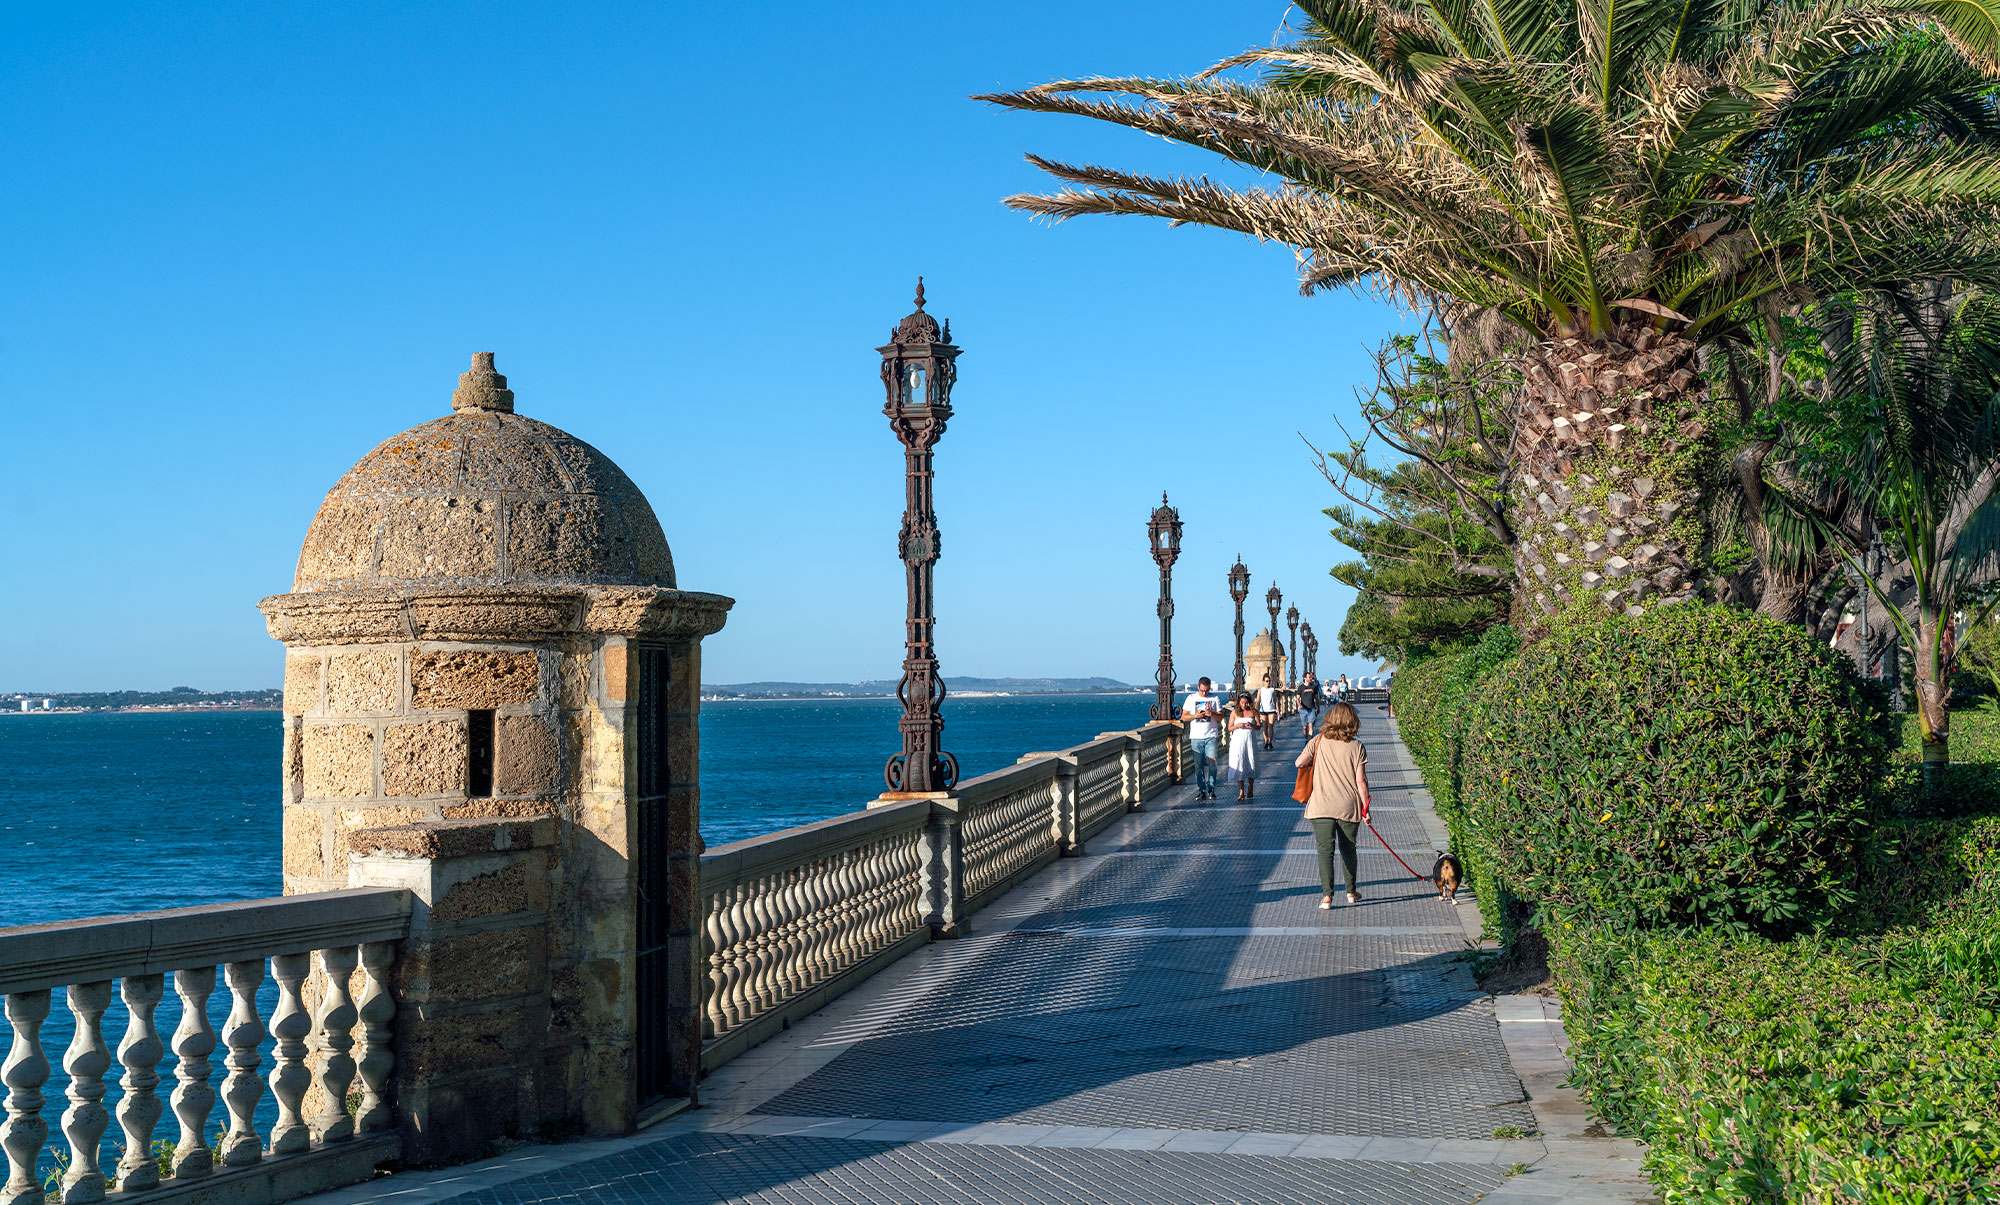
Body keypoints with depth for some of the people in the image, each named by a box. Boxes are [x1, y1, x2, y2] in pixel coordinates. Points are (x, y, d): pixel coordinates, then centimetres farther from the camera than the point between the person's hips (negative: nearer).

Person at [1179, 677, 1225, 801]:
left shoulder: (1215, 699, 8)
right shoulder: (1191, 698, 8)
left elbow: (1220, 717, 4)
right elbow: (1184, 717, 7)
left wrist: (1211, 714, -16)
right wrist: (1195, 716, -11)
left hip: (1211, 736, -1)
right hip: (1196, 737, 1)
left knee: (1212, 763, -11)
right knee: (1198, 766, 1)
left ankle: (1211, 789, -1)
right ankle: (1201, 790, 7)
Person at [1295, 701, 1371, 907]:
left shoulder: (1318, 742, -2)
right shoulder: (1357, 747, -3)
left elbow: (1299, 762, -6)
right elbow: (1361, 781, -4)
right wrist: (1365, 809, 4)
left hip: (1321, 806, -1)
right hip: (1348, 807, 1)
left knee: (1325, 850, -1)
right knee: (1348, 849, 16)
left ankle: (1327, 895, -11)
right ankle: (1351, 891, 29)